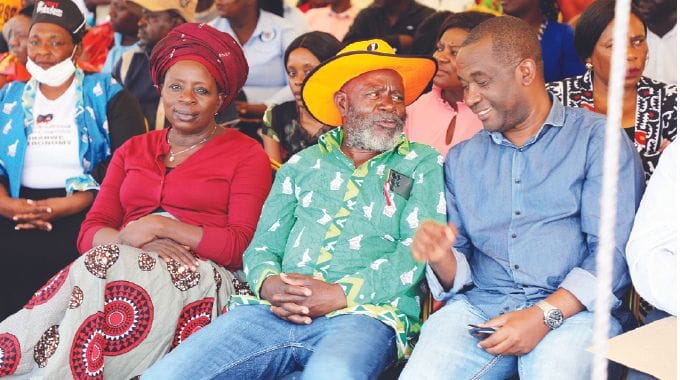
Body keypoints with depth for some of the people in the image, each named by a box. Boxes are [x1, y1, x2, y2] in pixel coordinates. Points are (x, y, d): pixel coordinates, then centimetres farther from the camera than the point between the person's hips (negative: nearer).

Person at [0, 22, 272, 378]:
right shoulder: (132, 150, 22)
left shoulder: (247, 154, 9)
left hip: (200, 276, -3)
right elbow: (90, 232, 11)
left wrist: (162, 226, -13)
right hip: (125, 262, 4)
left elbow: (241, 245, -4)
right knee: (102, 260, -33)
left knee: (103, 270, -32)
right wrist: (134, 240, -12)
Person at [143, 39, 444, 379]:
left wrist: (340, 295, -13)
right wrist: (268, 283, -8)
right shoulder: (302, 165, 22)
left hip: (365, 314, -4)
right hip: (276, 312, 4)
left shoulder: (423, 166, 13)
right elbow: (263, 246, 18)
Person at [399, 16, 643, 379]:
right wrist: (441, 257, -8)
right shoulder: (461, 158, 19)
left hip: (572, 308, -3)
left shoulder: (597, 138, 5)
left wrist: (546, 315, -19)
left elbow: (614, 250, -7)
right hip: (479, 305, 3)